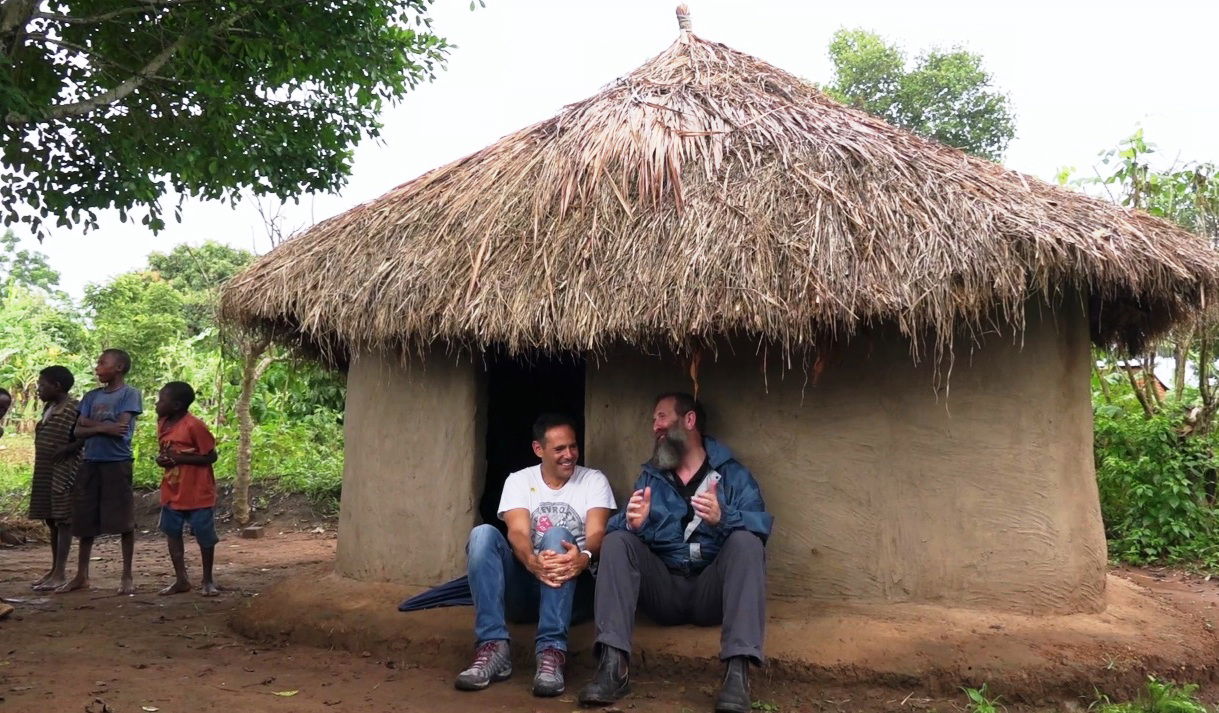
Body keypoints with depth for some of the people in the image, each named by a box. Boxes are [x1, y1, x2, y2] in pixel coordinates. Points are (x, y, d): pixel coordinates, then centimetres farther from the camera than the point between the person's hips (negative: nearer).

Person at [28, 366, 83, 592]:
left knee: (62, 520, -6)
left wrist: (66, 449, -22)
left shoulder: (74, 408, -12)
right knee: (51, 520, 12)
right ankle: (54, 569, 21)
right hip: (45, 473, 9)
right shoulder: (48, 408, 14)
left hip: (63, 472, -9)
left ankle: (60, 573, -5)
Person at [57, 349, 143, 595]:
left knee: (124, 520, -2)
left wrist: (90, 424, -1)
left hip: (117, 462, -6)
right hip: (90, 463, 6)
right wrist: (103, 428, -10)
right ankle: (82, 575, 19)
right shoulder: (91, 396, 14)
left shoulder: (130, 394, -2)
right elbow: (78, 431, 6)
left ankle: (127, 576, 5)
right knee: (85, 521, 9)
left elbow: (121, 428, -13)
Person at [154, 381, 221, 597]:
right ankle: (181, 579, 20)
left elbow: (211, 456, -17)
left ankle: (208, 580, 16)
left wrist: (179, 458, -22)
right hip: (172, 492, 8)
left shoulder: (194, 425, -18)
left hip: (197, 492, -8)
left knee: (204, 535, 2)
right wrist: (161, 459, -3)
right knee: (172, 532, 10)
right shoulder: (162, 424, 5)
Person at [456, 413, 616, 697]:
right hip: (524, 583, 1)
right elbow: (518, 533, -13)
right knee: (483, 533, -25)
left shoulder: (594, 480, 4)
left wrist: (584, 556, -39)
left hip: (570, 584, -1)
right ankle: (493, 647, -33)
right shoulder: (518, 481, 5)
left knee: (557, 535, -33)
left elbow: (597, 533, -12)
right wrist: (533, 562, -38)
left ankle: (552, 651, -41)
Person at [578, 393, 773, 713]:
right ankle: (613, 665, -32)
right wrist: (633, 523, -20)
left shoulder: (733, 474, 8)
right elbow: (616, 529, 4)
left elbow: (761, 526, -10)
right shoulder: (650, 476, 17)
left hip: (713, 592, -2)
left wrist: (723, 518, -30)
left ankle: (738, 671, -39)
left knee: (746, 541, -27)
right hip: (664, 590, 3)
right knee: (617, 540, -17)